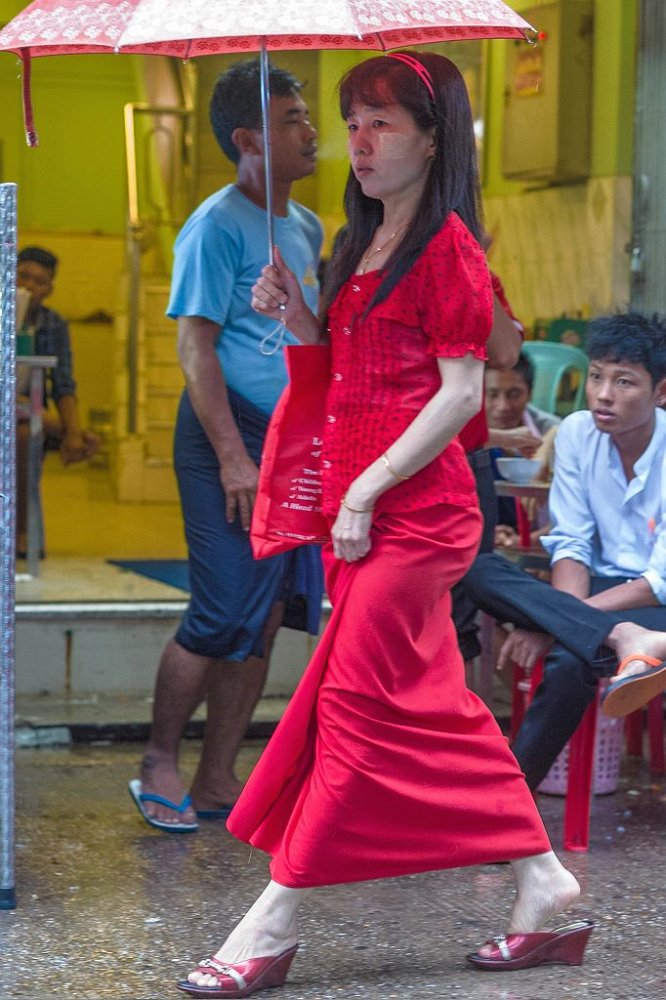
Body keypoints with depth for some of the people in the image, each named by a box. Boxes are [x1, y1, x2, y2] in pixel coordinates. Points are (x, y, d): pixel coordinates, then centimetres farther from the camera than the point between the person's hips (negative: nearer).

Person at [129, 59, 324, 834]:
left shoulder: (305, 227, 15)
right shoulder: (217, 226, -9)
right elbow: (195, 346, -14)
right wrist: (232, 457, -20)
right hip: (228, 437, -8)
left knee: (264, 621, 6)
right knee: (224, 616, -8)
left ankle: (216, 781, 14)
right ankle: (158, 769, 7)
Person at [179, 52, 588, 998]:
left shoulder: (447, 245, -8)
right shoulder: (366, 244, 19)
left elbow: (461, 392, -14)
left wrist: (367, 490, -17)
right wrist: (299, 320, 6)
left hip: (413, 508, -10)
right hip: (362, 505, 10)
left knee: (359, 699, -7)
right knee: (430, 704, 9)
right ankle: (543, 884, 17)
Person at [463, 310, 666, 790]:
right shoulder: (577, 433, -1)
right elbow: (571, 545, 0)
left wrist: (550, 625, -25)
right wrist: (566, 612, -23)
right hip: (601, 592, 6)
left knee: (571, 659, -38)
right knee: (482, 570, -23)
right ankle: (627, 642, -42)